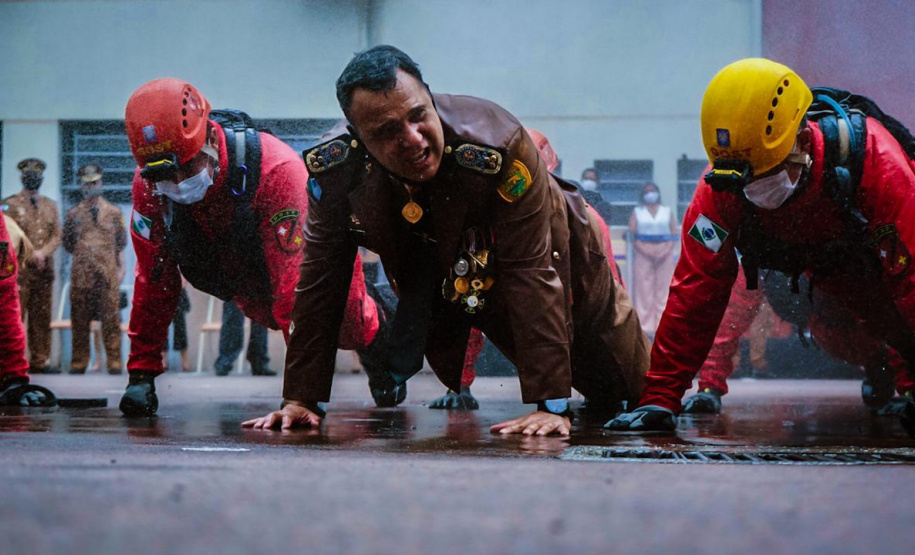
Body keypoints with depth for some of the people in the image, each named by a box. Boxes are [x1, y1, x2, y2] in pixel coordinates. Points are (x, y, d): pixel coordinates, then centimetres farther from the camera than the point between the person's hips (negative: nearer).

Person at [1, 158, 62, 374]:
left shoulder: (50, 206, 16)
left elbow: (57, 236, 9)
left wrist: (42, 253, -10)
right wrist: (30, 255, -14)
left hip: (44, 270, 5)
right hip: (19, 270, -4)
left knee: (42, 318, 5)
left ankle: (39, 361, 10)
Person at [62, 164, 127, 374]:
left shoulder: (114, 212, 11)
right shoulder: (74, 213, 12)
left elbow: (121, 243, 12)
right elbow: (68, 245, 17)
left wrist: (121, 267, 6)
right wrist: (74, 229, 2)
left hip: (108, 272, -1)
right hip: (81, 273, 1)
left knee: (111, 317, -4)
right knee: (80, 319, 1)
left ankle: (114, 361, -1)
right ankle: (79, 361, 7)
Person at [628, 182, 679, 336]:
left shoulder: (667, 212, 15)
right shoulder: (637, 212, 11)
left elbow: (675, 236, 8)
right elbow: (632, 235, 1)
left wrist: (667, 250, -9)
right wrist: (645, 251, -13)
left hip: (665, 255, 1)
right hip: (644, 255, -1)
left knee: (663, 291, -3)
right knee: (644, 291, -7)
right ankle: (646, 327, -7)